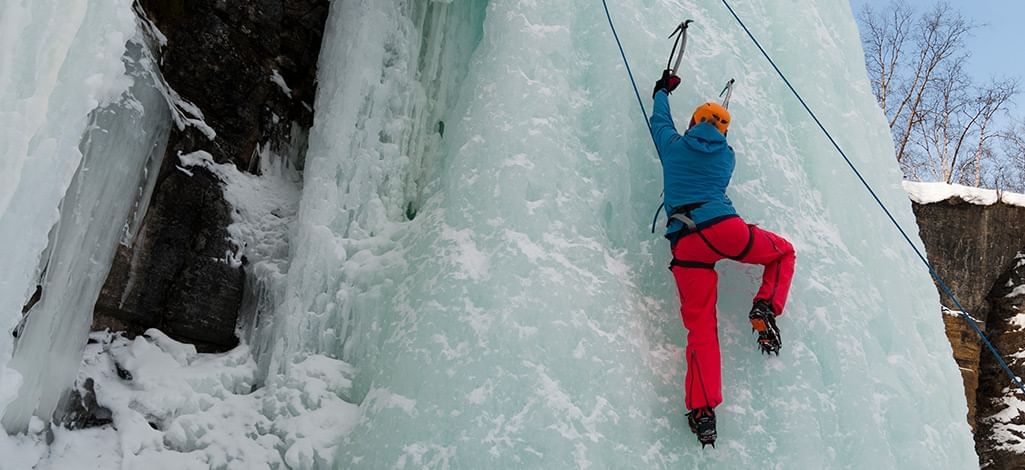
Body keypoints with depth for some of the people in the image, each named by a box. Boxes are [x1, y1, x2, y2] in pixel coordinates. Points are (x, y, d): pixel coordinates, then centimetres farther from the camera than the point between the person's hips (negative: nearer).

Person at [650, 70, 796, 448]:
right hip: (724, 228, 0)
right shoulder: (726, 155, 19)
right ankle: (765, 309, 4)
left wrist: (662, 91, 56)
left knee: (700, 326, 0)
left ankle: (702, 408, -12)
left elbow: (659, 120, 38)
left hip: (684, 243, 1)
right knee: (784, 252, 27)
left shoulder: (673, 146, 17)